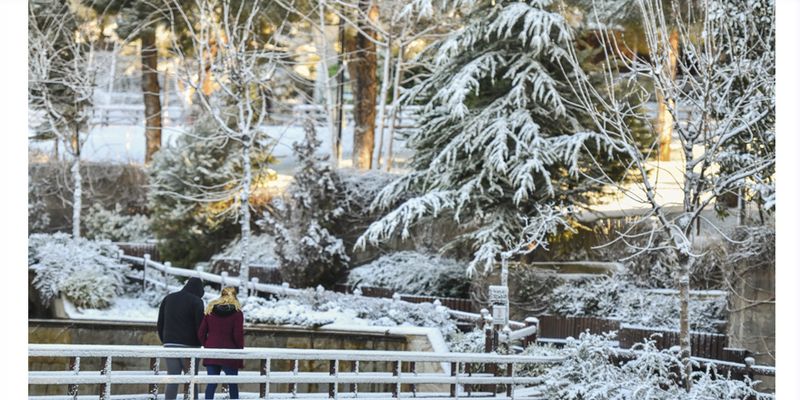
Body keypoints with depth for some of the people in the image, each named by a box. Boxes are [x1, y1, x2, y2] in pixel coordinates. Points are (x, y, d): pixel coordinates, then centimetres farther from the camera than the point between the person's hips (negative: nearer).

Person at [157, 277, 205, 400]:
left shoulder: (168, 298, 14)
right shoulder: (196, 301, -5)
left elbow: (160, 323, 16)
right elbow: (200, 325, -8)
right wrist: (200, 342, 5)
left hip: (170, 344, 5)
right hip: (189, 345, -5)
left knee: (172, 381, 3)